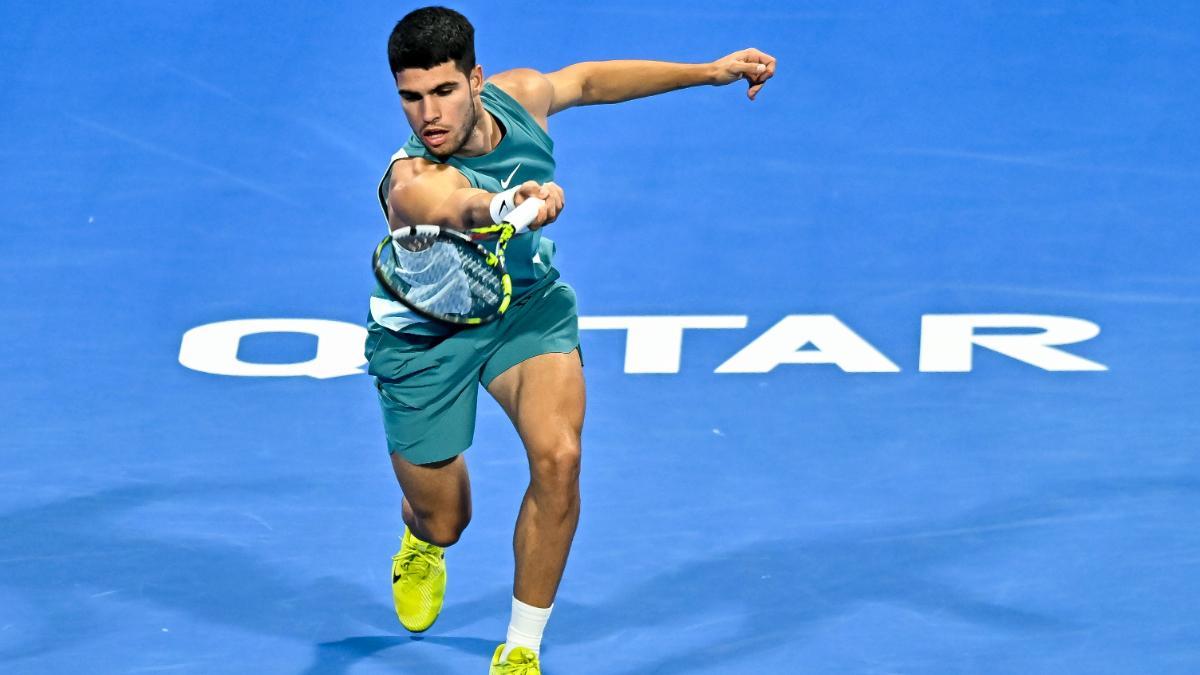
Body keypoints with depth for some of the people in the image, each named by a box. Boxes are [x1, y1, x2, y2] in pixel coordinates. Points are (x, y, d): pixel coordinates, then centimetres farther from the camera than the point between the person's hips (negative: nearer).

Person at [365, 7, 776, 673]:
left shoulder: (518, 97, -19)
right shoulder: (413, 184, -37)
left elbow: (585, 80, 5)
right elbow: (465, 207, -62)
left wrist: (710, 71, 6)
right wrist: (512, 203, -85)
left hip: (528, 303, 3)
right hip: (425, 337, -3)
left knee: (557, 457, -23)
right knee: (444, 523, 9)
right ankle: (420, 542, 52)